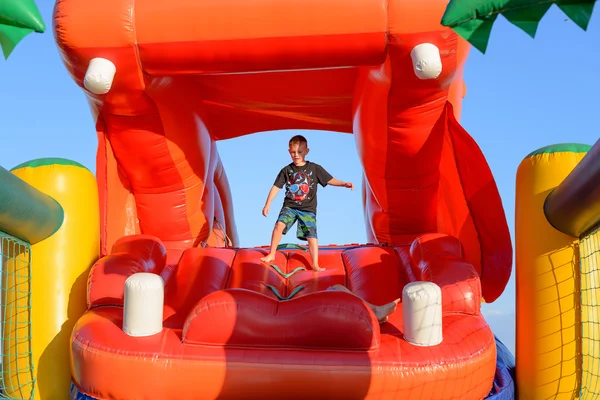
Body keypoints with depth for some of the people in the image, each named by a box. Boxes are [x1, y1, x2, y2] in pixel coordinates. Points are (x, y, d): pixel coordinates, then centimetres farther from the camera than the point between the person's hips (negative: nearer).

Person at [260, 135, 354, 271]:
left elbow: (330, 180, -1)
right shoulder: (286, 170, 2)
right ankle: (271, 254, -6)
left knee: (311, 235, -9)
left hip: (308, 209, 0)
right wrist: (267, 205, 0)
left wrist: (344, 184, -16)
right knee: (279, 224, -22)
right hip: (289, 206, 1)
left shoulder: (315, 168, 0)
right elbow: (276, 187, 3)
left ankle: (315, 265, -2)